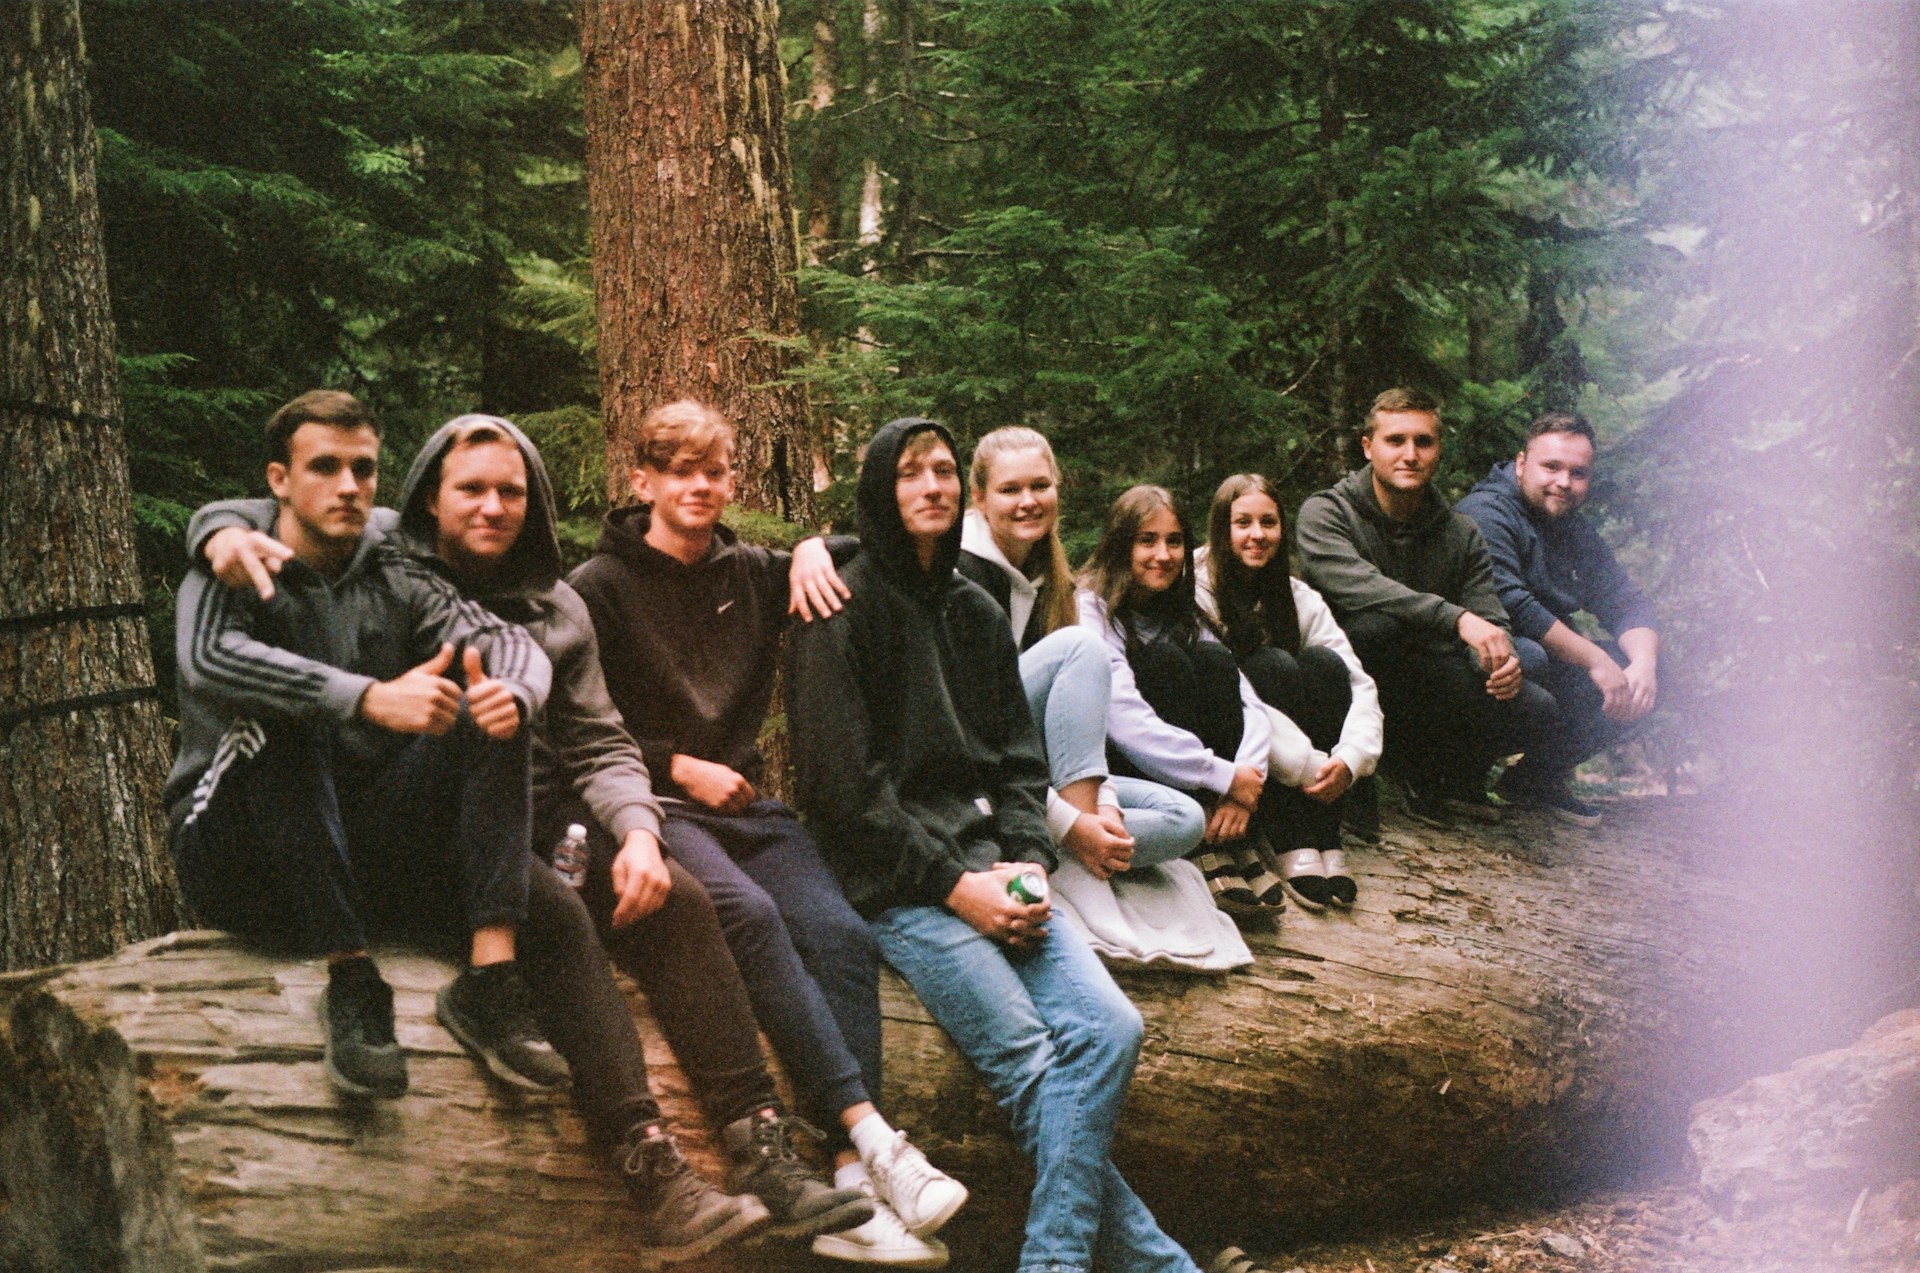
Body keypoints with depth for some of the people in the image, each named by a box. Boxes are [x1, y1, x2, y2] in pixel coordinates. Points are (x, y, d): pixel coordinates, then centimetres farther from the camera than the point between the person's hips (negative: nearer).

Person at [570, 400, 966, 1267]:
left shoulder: (751, 574, 18)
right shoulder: (601, 587, 5)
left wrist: (815, 549, 8)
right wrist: (680, 768, -6)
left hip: (748, 805, 4)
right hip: (654, 807, -4)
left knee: (843, 935, -26)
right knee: (748, 913, -36)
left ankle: (853, 1184, -34)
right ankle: (870, 1131, -40)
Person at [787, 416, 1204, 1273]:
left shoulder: (976, 614, 19)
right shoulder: (842, 612, -2)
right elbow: (846, 785, -9)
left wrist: (1028, 863, -2)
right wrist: (954, 885, -13)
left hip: (991, 869, 6)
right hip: (897, 879, -6)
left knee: (1110, 1028, -17)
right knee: (1027, 1058, -21)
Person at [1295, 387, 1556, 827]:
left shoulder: (1461, 535, 8)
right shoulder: (1325, 514, -8)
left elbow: (1489, 619, 1)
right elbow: (1359, 587, -27)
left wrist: (1504, 658, -24)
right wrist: (1457, 618, -36)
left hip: (1431, 694, 4)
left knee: (1534, 709, -19)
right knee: (1381, 622, -35)